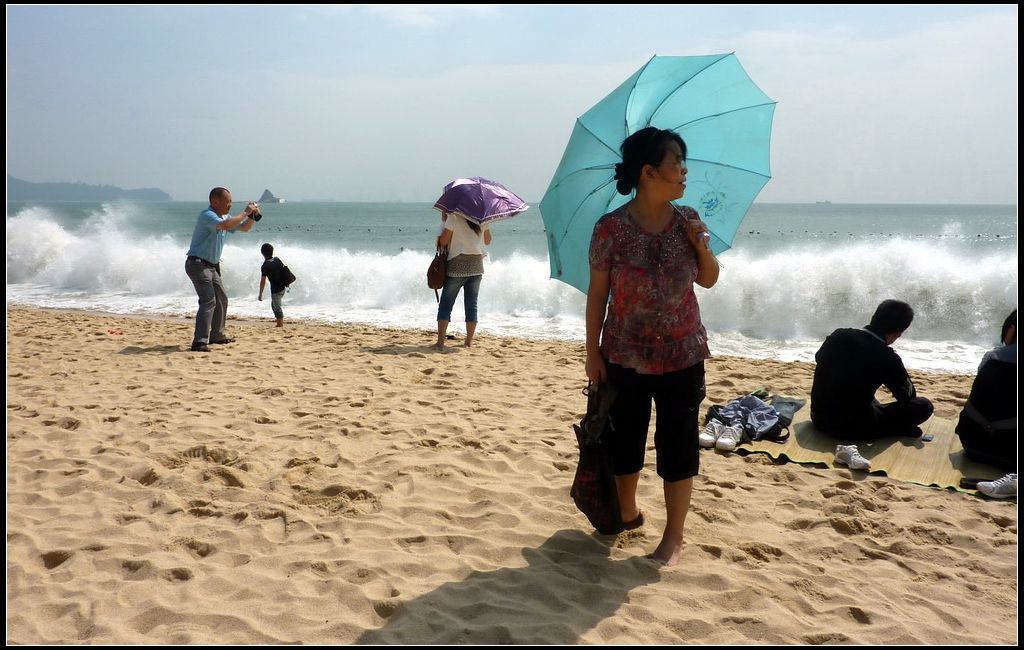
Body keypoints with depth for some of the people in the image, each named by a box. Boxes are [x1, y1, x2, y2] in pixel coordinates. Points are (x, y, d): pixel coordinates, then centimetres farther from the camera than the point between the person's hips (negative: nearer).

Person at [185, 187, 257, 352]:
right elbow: (225, 225, -38)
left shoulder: (223, 217, 12)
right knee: (208, 300, -21)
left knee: (221, 300, 19)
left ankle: (217, 335, 34)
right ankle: (199, 342, -26)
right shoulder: (207, 216, -17)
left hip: (211, 266, 10)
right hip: (198, 263, -10)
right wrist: (245, 212, -27)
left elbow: (245, 228, 21)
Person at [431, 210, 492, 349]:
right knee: (472, 305, 11)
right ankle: (469, 342, 12)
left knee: (445, 305, 2)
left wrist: (443, 222, 2)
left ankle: (440, 342, -4)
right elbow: (487, 241, 16)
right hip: (476, 266, 4)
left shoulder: (454, 217, -10)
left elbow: (443, 242, -8)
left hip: (458, 265, -4)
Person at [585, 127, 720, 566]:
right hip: (624, 357, -1)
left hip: (682, 356, 1)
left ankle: (674, 538, 18)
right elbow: (597, 293, -5)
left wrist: (702, 246, -10)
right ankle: (628, 514, 37)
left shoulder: (688, 221, -1)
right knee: (624, 442, 13)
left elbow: (709, 281, 9)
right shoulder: (611, 228, -11)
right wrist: (593, 352, -4)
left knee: (678, 446, 4)